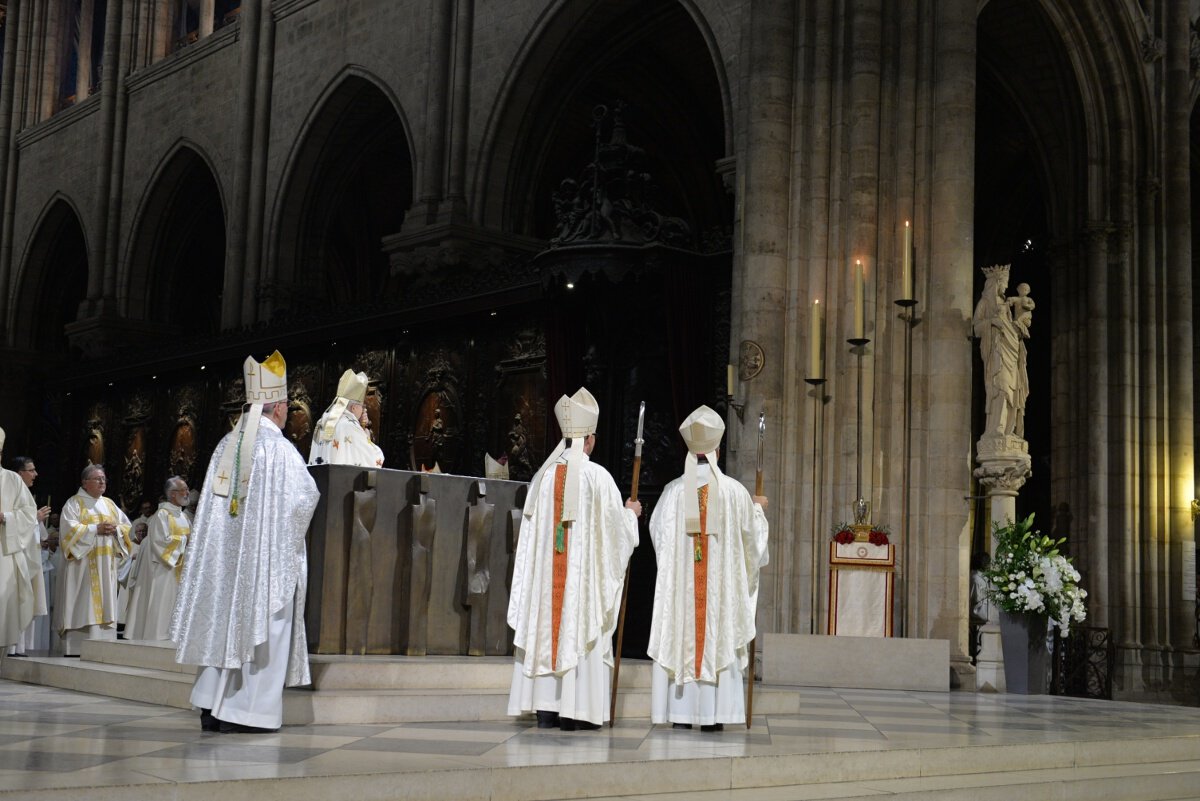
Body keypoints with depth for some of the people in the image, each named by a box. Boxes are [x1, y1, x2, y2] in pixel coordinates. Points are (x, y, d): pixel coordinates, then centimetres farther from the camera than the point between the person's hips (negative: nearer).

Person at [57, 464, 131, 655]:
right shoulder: (74, 503, 2)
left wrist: (116, 529, -5)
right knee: (82, 605, -10)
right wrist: (96, 529, -17)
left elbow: (127, 526, 16)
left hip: (106, 563, 6)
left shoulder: (109, 505, 19)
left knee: (104, 603, 1)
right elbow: (69, 528, -11)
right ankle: (76, 650, -10)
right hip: (83, 563, -6)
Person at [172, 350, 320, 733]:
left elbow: (215, 502, 11)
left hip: (225, 554, 6)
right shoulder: (280, 449, -11)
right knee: (260, 627, -1)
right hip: (268, 557, -6)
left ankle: (211, 706, 11)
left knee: (223, 625, 10)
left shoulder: (226, 446, 7)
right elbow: (305, 498, -12)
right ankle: (246, 711, -2)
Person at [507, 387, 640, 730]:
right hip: (585, 571, -4)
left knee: (546, 627, 6)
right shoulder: (597, 476, -8)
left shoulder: (544, 475, 3)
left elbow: (532, 527, 10)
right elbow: (616, 527, -3)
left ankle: (545, 708, 7)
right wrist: (630, 512, 18)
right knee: (581, 628, 0)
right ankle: (576, 710, -1)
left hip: (546, 567, 4)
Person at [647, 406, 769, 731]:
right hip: (722, 583, -1)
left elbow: (657, 532, 7)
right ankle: (713, 714, 3)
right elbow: (752, 536, 7)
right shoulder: (735, 491, -5)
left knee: (680, 639, 5)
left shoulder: (674, 490, -4)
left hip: (679, 581, 1)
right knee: (719, 640, 4)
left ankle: (680, 712, 5)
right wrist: (758, 508, 26)